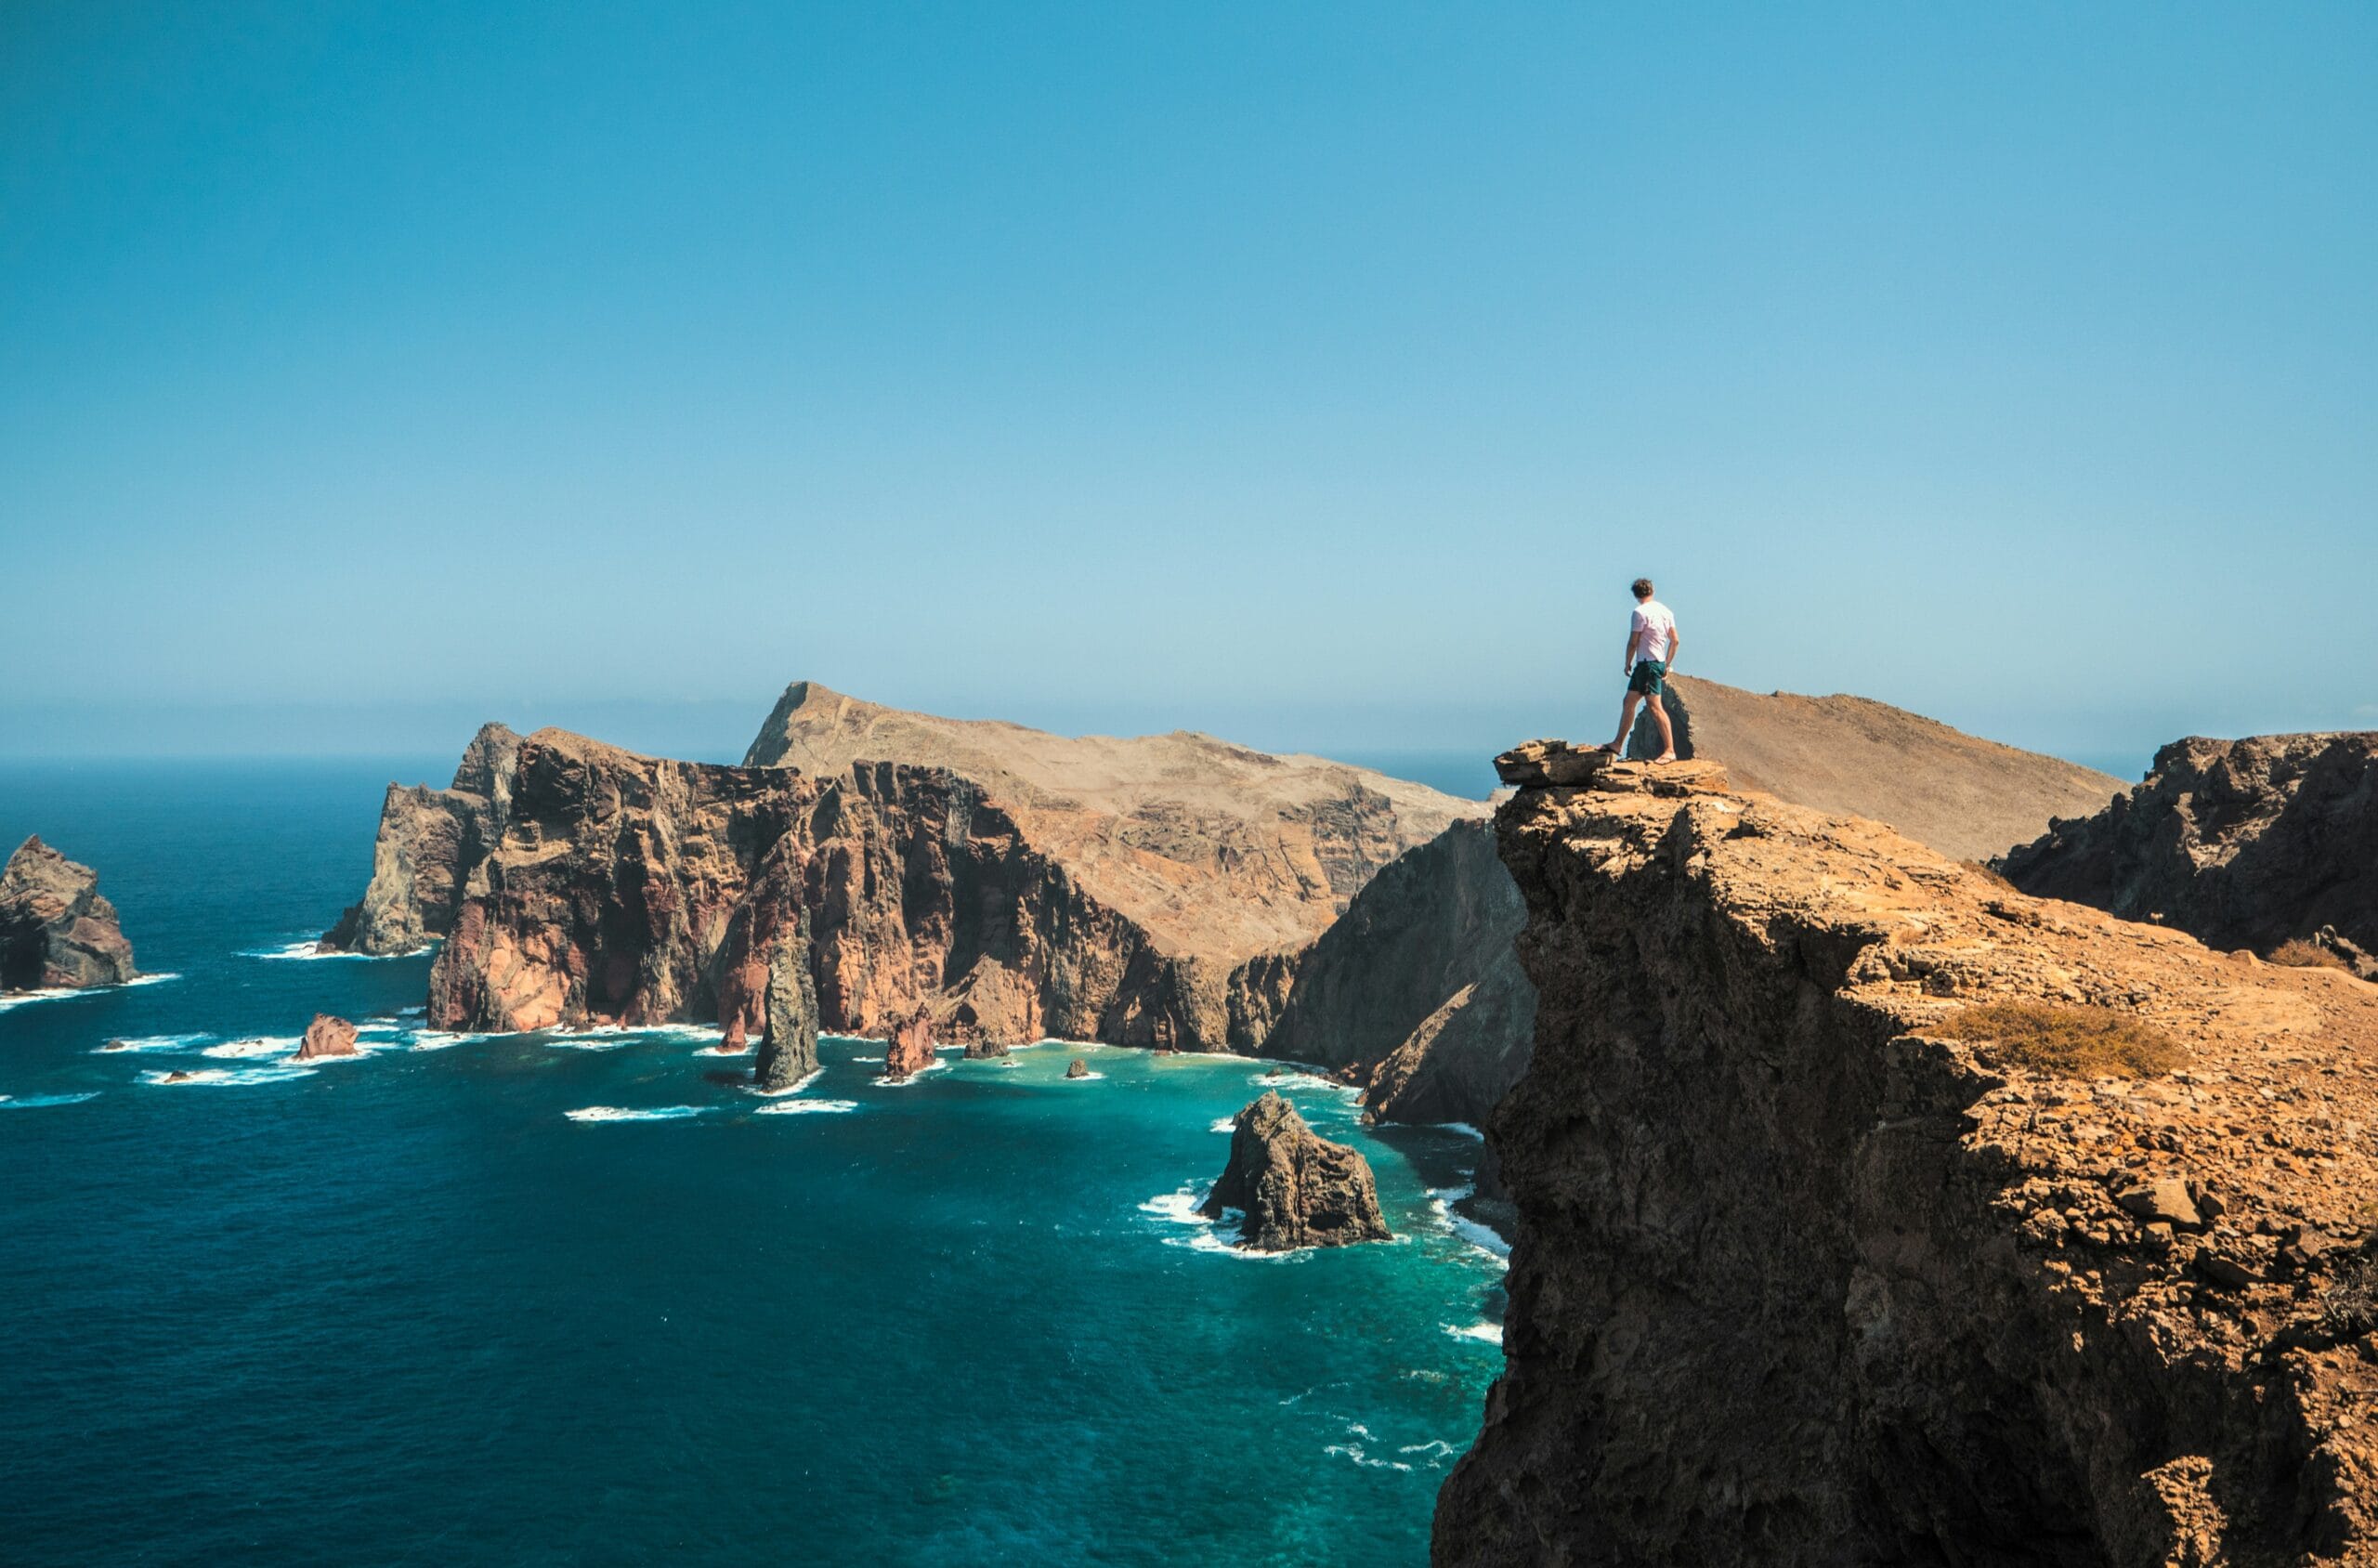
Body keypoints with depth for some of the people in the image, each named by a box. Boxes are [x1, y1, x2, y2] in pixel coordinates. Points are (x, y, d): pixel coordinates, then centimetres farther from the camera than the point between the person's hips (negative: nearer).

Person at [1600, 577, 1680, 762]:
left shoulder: (1640, 612, -12)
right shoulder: (1665, 611, 12)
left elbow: (1633, 643, -11)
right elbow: (1675, 641, 14)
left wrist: (1628, 664, 2)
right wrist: (1667, 665, 21)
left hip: (1647, 664, -9)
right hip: (1659, 663, 9)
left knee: (1655, 707, -12)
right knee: (1629, 702, 16)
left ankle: (1670, 750, -16)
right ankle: (1618, 745, 24)